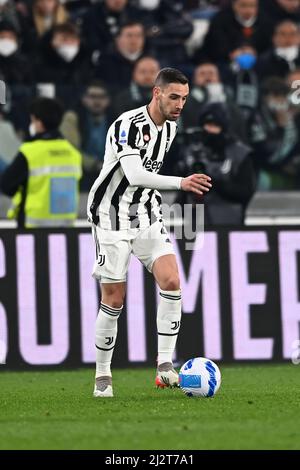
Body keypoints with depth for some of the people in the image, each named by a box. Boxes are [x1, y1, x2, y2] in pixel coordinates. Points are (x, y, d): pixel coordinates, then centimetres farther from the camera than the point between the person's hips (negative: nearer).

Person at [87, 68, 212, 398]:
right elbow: (134, 174, -31)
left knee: (171, 281, -12)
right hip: (112, 217, -7)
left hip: (147, 215, 7)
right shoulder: (128, 125, -19)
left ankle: (164, 367, -11)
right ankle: (102, 376, 10)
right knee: (114, 299, -4)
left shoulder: (169, 128, 7)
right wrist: (181, 183, -40)